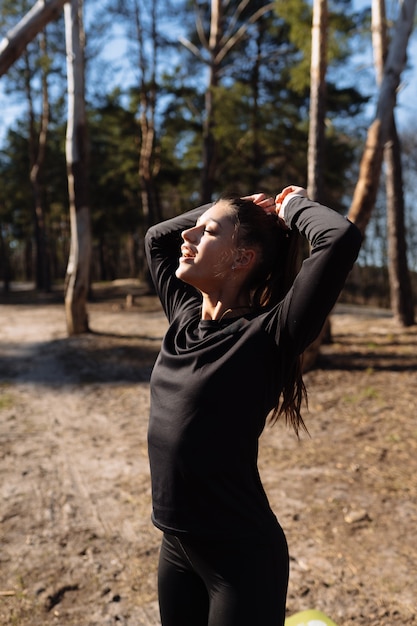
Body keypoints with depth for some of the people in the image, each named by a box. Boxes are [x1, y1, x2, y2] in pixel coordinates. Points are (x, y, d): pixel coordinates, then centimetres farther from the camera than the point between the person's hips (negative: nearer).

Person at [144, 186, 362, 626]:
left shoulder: (266, 336, -18)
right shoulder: (184, 317, 2)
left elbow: (342, 239, -30)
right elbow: (156, 236, 17)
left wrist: (293, 208, -12)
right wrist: (225, 208, 8)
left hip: (241, 555, -6)